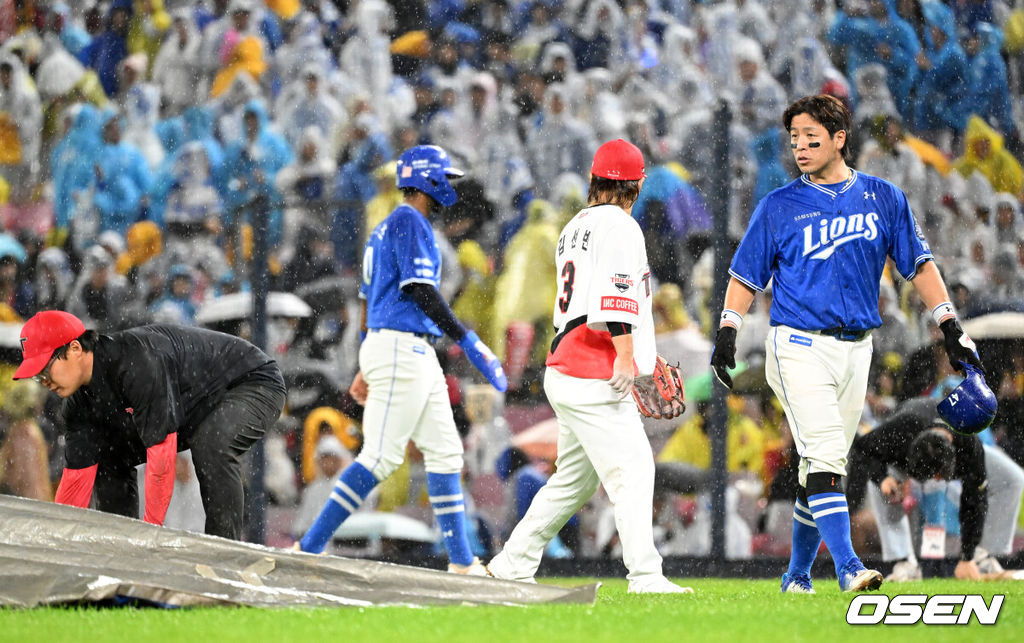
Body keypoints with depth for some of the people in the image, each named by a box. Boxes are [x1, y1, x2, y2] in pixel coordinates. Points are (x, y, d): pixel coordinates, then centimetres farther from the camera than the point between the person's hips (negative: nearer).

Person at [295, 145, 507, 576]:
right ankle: (310, 547, -13)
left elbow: (370, 299, 23)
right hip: (400, 349, -11)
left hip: (418, 354, 11)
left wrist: (367, 369, 25)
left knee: (444, 451, 8)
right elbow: (420, 291, -18)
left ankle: (461, 560, 8)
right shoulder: (410, 221, -9)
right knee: (381, 456, -12)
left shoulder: (387, 229, 22)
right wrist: (468, 341, -17)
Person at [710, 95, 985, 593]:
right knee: (825, 454, -18)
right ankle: (847, 566, -27)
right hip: (798, 346, -3)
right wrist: (727, 331, -6)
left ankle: (797, 575, 19)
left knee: (823, 468, 8)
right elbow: (746, 276, 6)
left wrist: (950, 327, 5)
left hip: (855, 349, 3)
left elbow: (919, 264, 12)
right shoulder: (778, 207, 3)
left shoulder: (883, 198, 9)